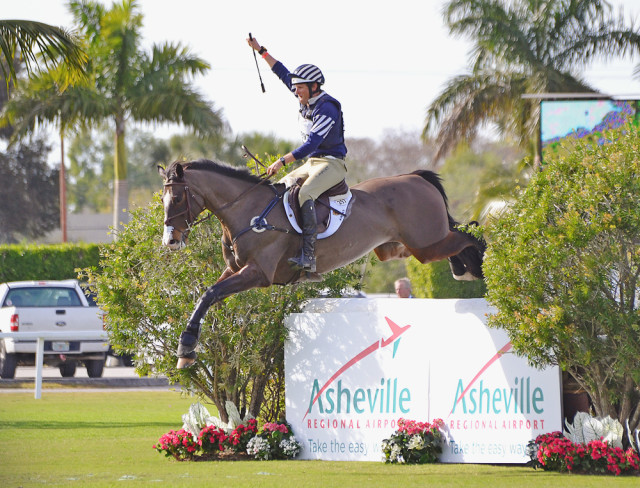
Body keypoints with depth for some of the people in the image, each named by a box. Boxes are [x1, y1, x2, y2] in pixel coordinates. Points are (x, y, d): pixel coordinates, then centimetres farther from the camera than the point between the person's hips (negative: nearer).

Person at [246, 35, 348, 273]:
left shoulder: (327, 108, -20)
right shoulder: (306, 99, 7)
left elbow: (312, 143, -28)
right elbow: (283, 73, 18)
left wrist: (283, 161, -31)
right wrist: (261, 50, 17)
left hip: (332, 163, -10)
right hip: (312, 163, 10)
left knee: (304, 194, -33)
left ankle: (309, 256, -40)